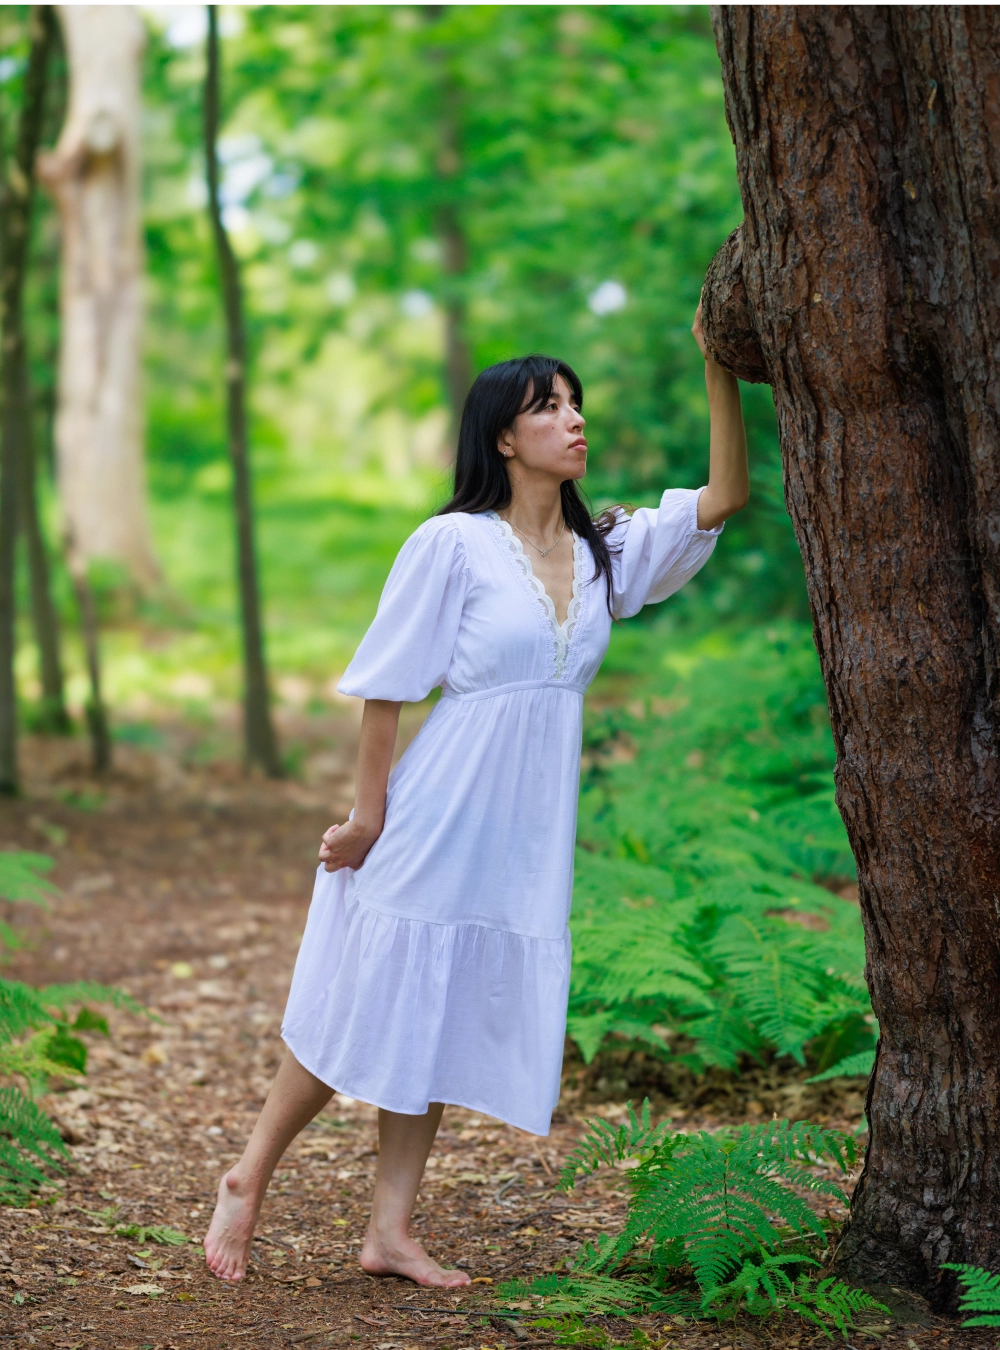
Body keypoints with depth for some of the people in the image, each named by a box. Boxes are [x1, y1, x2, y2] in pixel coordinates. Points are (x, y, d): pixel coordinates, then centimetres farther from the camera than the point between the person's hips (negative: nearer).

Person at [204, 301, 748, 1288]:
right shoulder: (454, 544, -9)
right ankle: (248, 1181, 19)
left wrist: (717, 369, -6)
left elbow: (723, 499, 1)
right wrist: (368, 810, -10)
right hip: (436, 823, -6)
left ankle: (389, 1232, 14)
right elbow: (386, 684, -8)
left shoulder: (605, 552, 8)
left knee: (445, 1025, 9)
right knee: (362, 1011, 1)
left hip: (527, 835, 6)